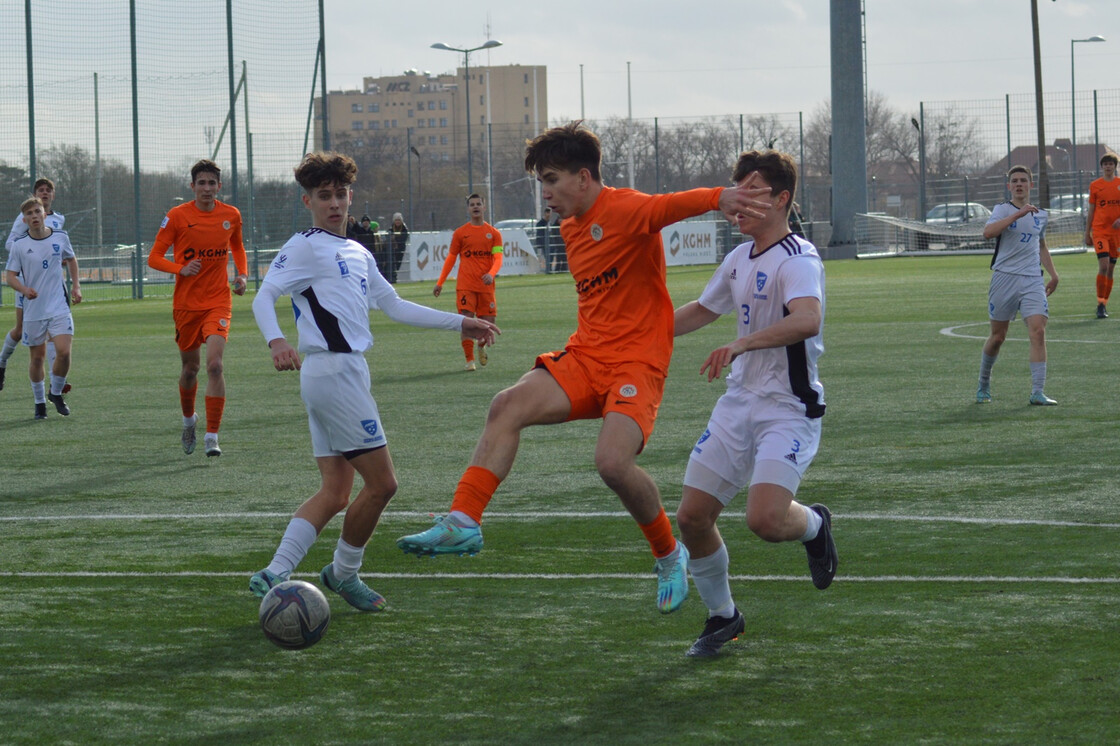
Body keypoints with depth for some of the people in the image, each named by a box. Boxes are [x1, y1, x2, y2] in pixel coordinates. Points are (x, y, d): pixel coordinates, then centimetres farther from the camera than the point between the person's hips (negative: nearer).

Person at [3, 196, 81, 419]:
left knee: (64, 352, -13)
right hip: (33, 310, 0)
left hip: (59, 308, 1)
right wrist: (24, 289, -22)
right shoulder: (19, 245, -4)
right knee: (37, 357, 6)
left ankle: (56, 394, 10)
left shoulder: (60, 237, 1)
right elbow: (11, 276, -2)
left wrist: (76, 286, 13)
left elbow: (71, 259, 21)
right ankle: (40, 402, 23)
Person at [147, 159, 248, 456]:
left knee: (215, 364, -17)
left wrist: (242, 275, 6)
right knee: (190, 367, 11)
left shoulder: (231, 215, 3)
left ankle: (212, 436, -14)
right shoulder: (177, 216, -5)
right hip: (186, 303, 0)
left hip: (218, 301, 0)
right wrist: (181, 269, -21)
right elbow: (154, 257, -3)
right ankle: (188, 419, 40)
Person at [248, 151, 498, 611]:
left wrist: (459, 324, 28)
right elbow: (264, 298, -14)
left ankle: (273, 576, 0)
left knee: (335, 492, 5)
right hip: (333, 371, -9)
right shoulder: (304, 247, -4)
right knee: (381, 483, -6)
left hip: (344, 374, 9)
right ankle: (344, 573, 10)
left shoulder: (358, 254, 22)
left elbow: (395, 307, 29)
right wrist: (276, 341, -33)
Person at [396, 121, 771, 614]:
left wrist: (718, 198, -53)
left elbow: (671, 206, -34)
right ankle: (464, 522, -16)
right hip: (585, 357, 8)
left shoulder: (624, 211, -13)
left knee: (612, 462, -25)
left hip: (637, 363, -8)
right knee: (508, 406, -15)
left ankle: (669, 555, 1)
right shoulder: (571, 227, 16)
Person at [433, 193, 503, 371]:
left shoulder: (493, 233, 7)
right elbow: (450, 259, 12)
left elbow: (498, 258, -1)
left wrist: (491, 274, -22)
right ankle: (469, 360, -4)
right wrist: (440, 283, 8)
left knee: (488, 322, 0)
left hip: (486, 286, 1)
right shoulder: (460, 233, 7)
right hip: (465, 285, -1)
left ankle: (481, 346, 32)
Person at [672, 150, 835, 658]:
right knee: (692, 516, 3)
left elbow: (807, 320, -36)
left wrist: (743, 343, -47)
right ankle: (722, 616, 24)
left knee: (765, 519, -24)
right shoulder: (739, 259, 12)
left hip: (789, 409, -8)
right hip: (739, 403, 8)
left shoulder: (798, 259, -16)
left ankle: (815, 525, 12)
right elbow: (702, 311, 29)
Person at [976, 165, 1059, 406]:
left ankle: (1037, 392, -16)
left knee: (1038, 332, -14)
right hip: (1004, 278, -3)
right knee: (998, 336, 5)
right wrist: (1018, 214, -26)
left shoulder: (1040, 215, 15)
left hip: (1032, 281, 3)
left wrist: (1053, 274, 24)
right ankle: (983, 385, 27)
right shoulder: (1002, 210, -1)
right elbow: (988, 232, -22)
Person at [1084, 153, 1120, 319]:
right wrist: (1087, 234, 6)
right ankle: (1100, 305, -12)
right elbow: (1091, 212, 8)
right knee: (1103, 266, -16)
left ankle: (1104, 304, 16)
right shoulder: (1095, 185, 4)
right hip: (1099, 230, -2)